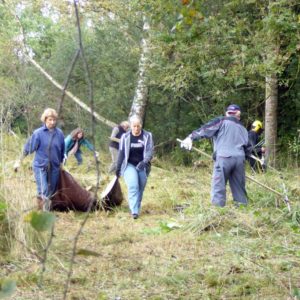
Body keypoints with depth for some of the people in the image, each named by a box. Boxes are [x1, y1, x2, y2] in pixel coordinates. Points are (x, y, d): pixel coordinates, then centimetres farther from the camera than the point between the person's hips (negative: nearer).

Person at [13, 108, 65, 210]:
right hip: (40, 166, -4)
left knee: (51, 191, 11)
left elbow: (62, 150, 12)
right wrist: (19, 161, -4)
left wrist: (61, 163, 20)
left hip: (54, 167, 4)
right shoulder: (38, 133, -11)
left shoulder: (59, 133, -1)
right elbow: (28, 148, -5)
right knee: (43, 191, -14)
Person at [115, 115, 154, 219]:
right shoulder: (125, 137, -1)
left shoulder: (147, 136, -2)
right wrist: (118, 168, 6)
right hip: (129, 165, -1)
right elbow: (121, 153, 5)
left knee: (140, 189, 4)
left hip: (142, 166, 2)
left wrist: (145, 161, -28)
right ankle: (134, 211, -26)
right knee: (133, 186, -20)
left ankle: (137, 209, 19)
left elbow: (150, 151, -10)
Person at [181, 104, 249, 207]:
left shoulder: (221, 122, 9)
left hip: (223, 158, -5)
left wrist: (191, 137, -5)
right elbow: (247, 148, 23)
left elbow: (205, 130, -2)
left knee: (218, 186, -5)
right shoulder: (242, 128, 24)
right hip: (239, 159, 5)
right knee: (239, 186, 11)